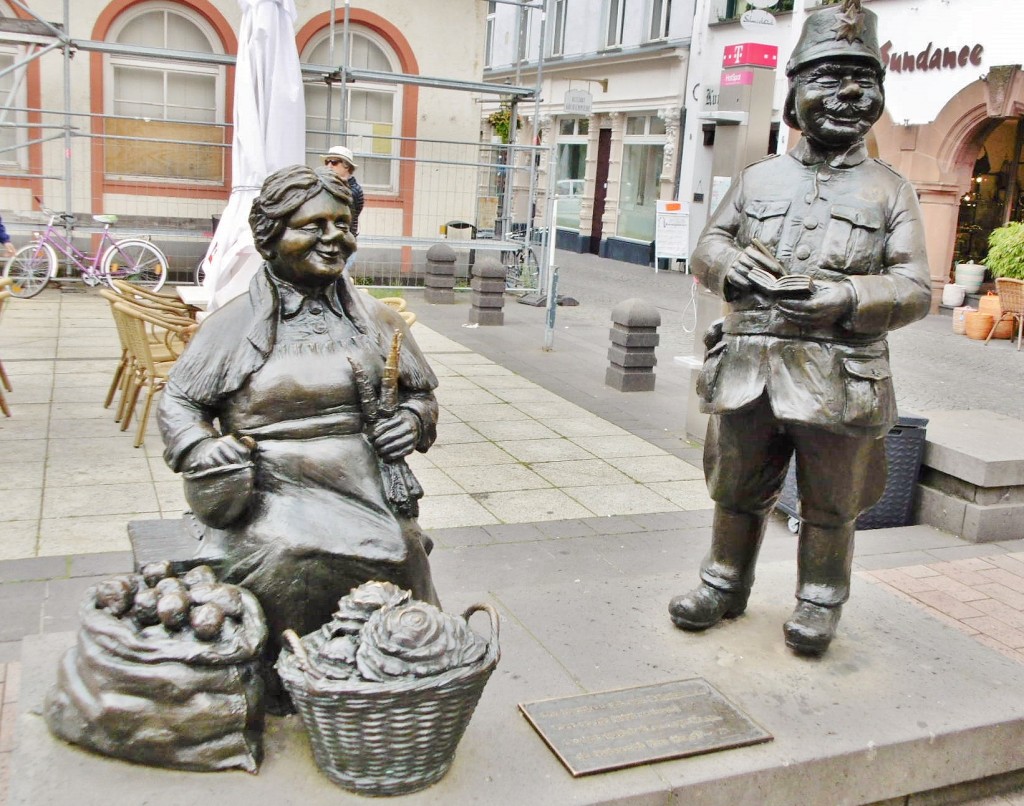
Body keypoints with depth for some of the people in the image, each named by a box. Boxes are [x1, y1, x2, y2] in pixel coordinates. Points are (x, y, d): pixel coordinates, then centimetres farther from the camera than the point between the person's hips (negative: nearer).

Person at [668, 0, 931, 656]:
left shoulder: (890, 191, 5)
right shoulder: (760, 178, 11)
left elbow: (915, 289, -1)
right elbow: (708, 243, 15)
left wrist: (847, 298, -20)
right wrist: (729, 263, -10)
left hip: (838, 377, -2)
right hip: (749, 368, 2)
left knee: (831, 504, 9)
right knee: (738, 489, 14)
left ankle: (820, 602, 27)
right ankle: (726, 584, 32)